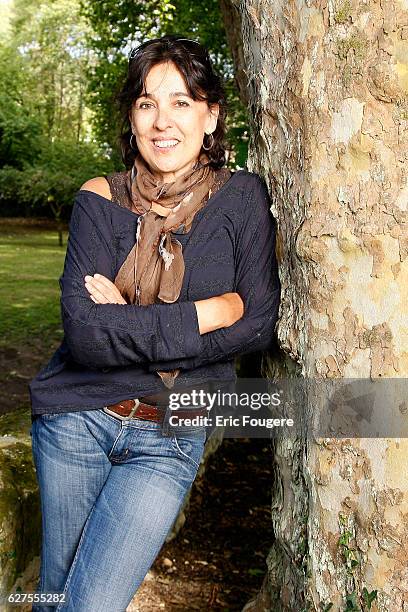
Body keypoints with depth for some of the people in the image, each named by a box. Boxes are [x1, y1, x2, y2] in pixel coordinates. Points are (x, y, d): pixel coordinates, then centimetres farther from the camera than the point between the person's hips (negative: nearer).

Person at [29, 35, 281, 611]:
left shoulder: (241, 198, -6)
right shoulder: (101, 200, -6)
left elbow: (260, 326, -12)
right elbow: (84, 332, -18)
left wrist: (130, 327, -17)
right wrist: (209, 313, -19)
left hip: (169, 437, -1)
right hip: (76, 417, 1)